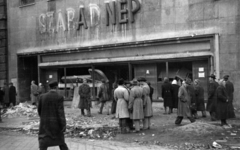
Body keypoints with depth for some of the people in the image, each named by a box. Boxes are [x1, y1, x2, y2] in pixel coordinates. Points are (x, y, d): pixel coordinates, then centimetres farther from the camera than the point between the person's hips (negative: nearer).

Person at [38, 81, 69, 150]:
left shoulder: (42, 96, -2)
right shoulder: (59, 97, -11)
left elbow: (39, 109, 8)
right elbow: (61, 112, -16)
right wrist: (63, 125, -13)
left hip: (45, 123, 1)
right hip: (56, 123, -1)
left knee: (43, 144, 1)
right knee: (60, 139, 20)